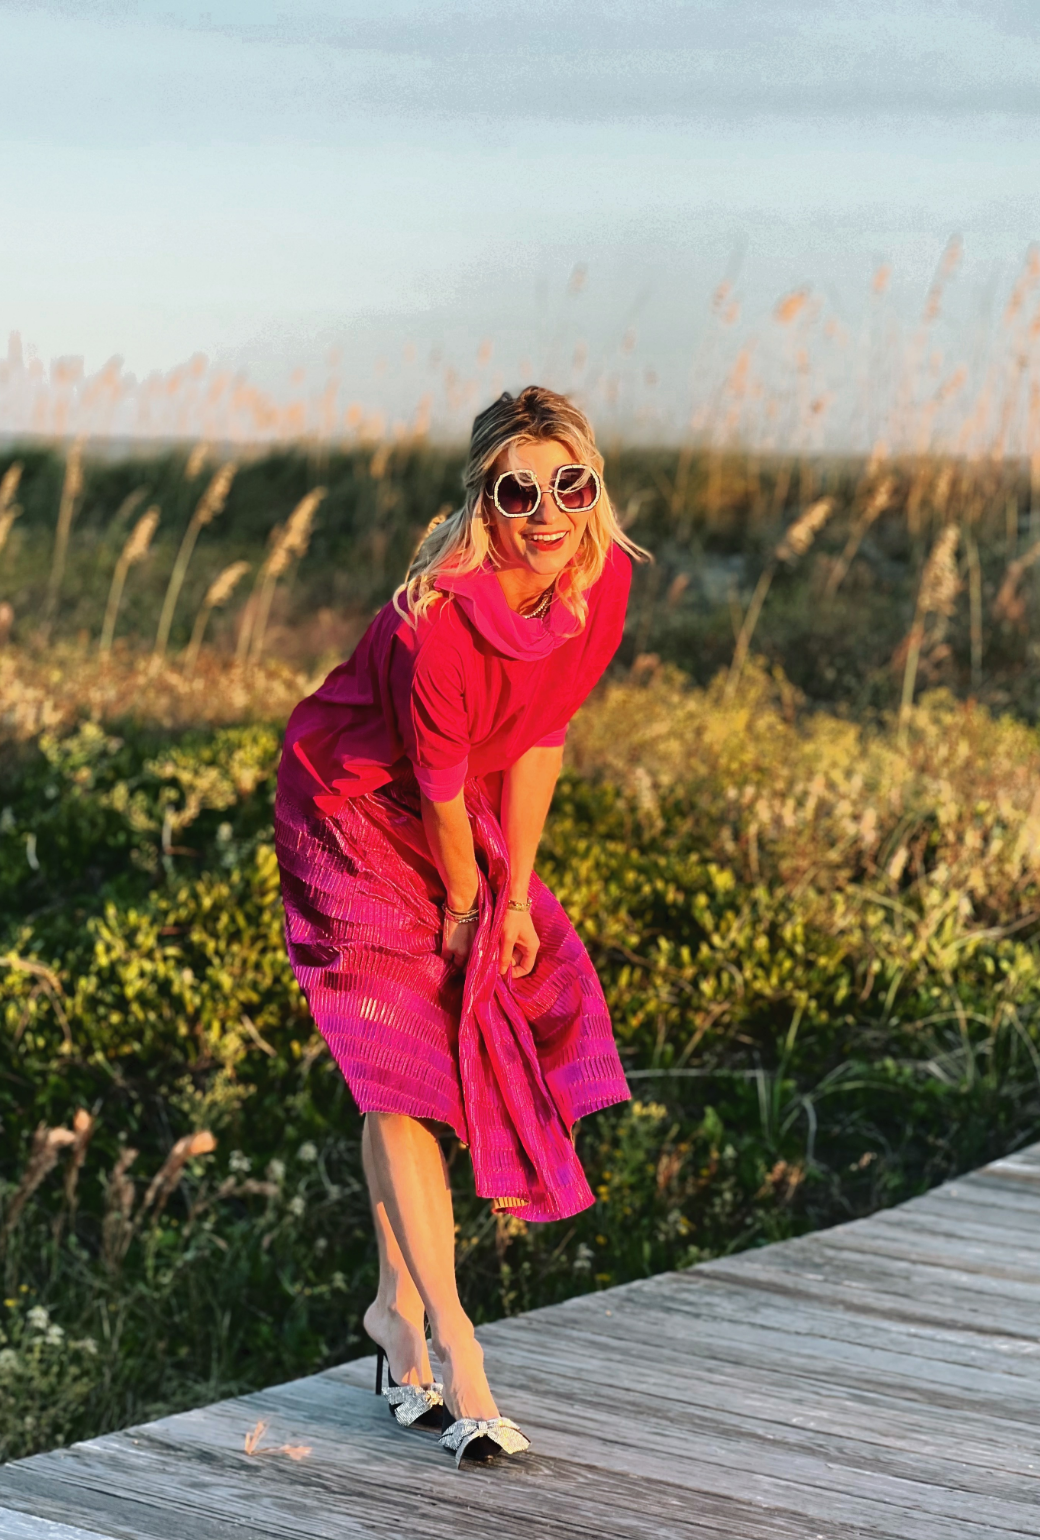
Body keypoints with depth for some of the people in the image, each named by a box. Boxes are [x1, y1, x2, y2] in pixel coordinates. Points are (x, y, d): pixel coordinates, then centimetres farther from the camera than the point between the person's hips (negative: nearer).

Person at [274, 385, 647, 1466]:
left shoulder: (603, 577, -16)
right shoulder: (437, 618, -35)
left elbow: (539, 739, -7)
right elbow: (438, 785, -22)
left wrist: (515, 898, -5)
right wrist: (465, 906, -8)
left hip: (465, 818, 6)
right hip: (356, 810, -6)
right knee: (403, 1056, -11)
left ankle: (399, 1308, 23)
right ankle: (447, 1337, -8)